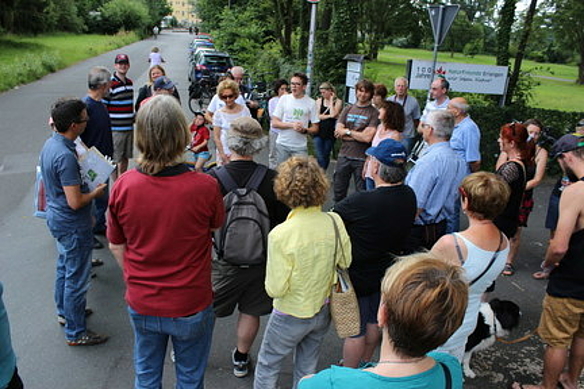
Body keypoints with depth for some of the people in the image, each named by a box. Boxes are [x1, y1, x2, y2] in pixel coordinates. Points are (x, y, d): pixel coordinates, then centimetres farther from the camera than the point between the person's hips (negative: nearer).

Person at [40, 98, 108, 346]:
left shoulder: (50, 144, 1)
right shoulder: (65, 156, -30)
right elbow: (75, 202, -30)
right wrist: (96, 193, -12)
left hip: (56, 217, 10)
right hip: (73, 226, -10)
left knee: (65, 268, 26)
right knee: (76, 279, 4)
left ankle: (64, 312, 46)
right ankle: (75, 333, 19)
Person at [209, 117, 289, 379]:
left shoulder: (212, 179, -20)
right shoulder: (272, 179, -16)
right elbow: (284, 223, -5)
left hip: (222, 262, -1)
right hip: (260, 260, 2)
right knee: (250, 311, 20)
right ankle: (241, 359, 39)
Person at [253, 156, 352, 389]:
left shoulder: (281, 235, -29)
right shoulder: (334, 222, -16)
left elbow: (275, 289, -23)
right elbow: (345, 262, 0)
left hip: (291, 316, -4)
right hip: (323, 310, 5)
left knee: (267, 366, 20)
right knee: (307, 369, 24)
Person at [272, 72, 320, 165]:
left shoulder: (311, 103, 0)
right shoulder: (284, 98, 2)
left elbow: (315, 128, 2)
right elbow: (274, 123, -1)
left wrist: (304, 130, -19)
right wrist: (292, 125, -15)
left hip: (300, 147, -1)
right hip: (282, 144, 1)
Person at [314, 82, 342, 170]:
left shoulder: (338, 101, 1)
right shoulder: (319, 101, 7)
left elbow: (333, 114, -14)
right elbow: (317, 116, -2)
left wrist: (331, 100, -7)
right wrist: (330, 116, -10)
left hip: (330, 133, -1)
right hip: (319, 132, 1)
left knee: (326, 156, 9)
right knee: (320, 157, -9)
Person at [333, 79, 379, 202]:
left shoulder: (374, 113, -5)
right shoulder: (347, 109, 10)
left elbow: (367, 137, -15)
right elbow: (338, 132, 0)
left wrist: (348, 131, -5)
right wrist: (359, 135, -10)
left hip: (362, 159, -4)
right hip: (344, 155, 4)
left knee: (361, 192, 4)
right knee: (338, 190, 14)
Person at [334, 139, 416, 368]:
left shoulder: (361, 202, -35)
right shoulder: (409, 197, -13)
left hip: (357, 276, -6)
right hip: (386, 271, 7)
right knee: (373, 322, 26)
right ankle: (364, 366, 49)